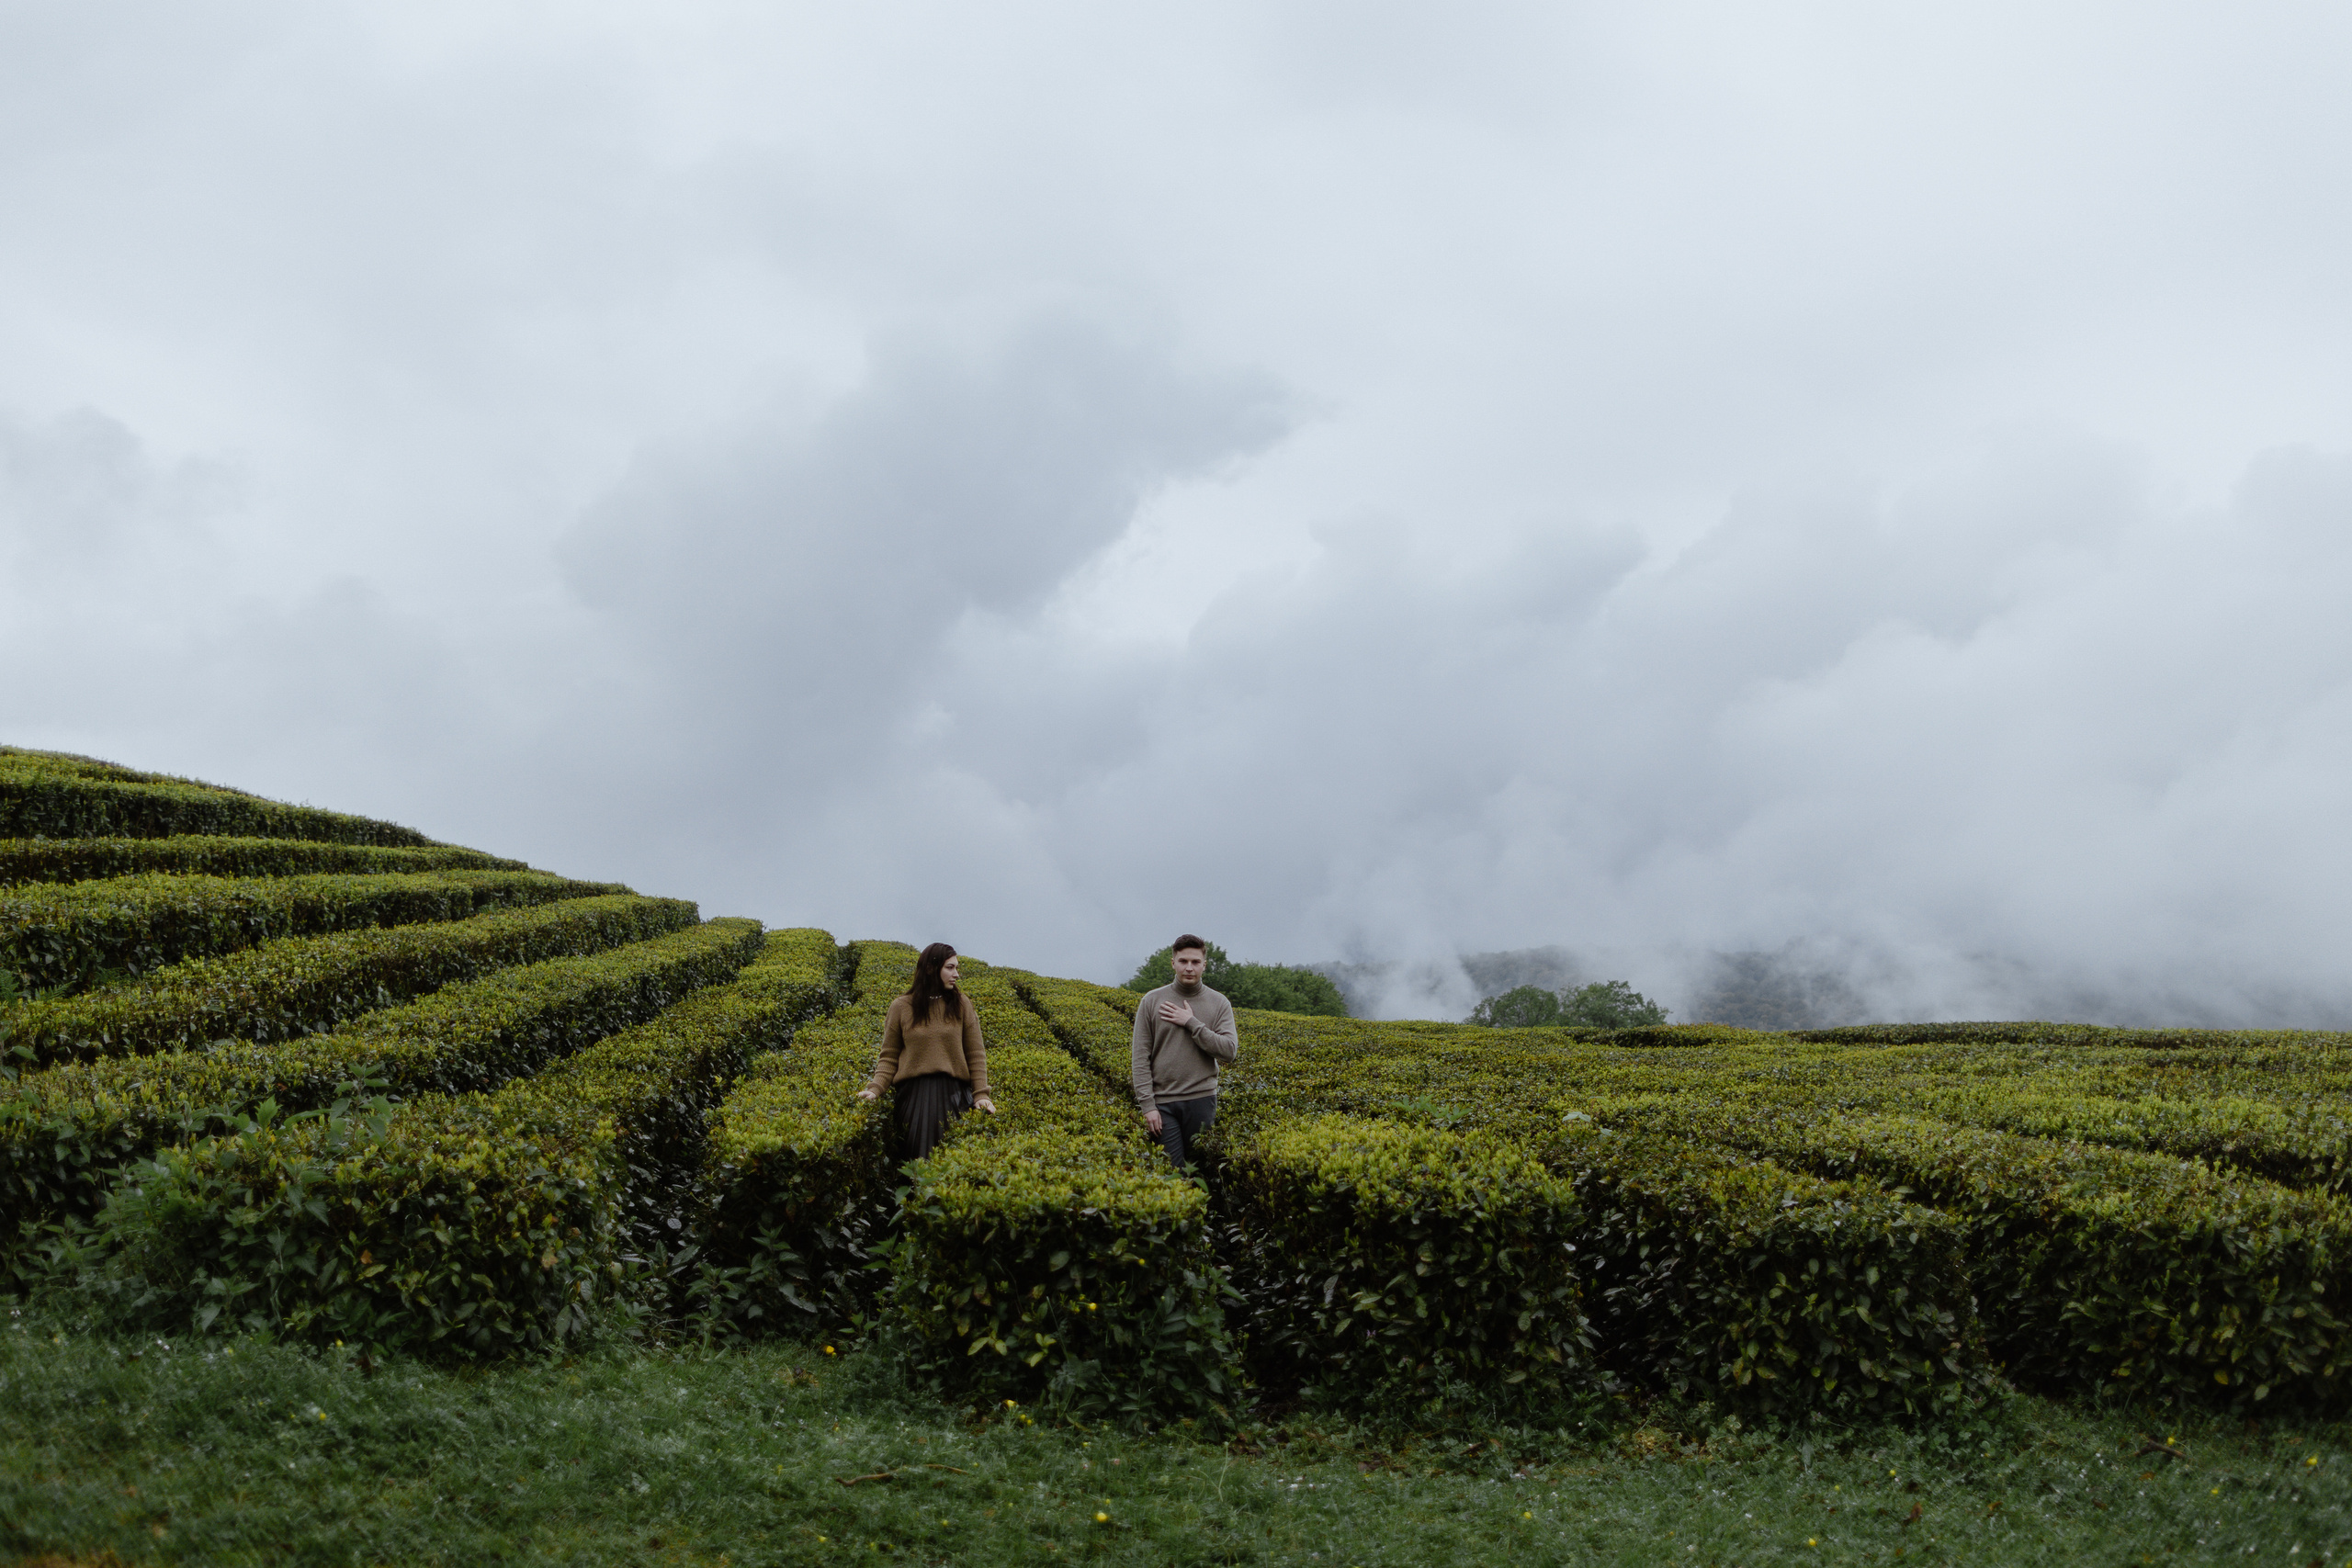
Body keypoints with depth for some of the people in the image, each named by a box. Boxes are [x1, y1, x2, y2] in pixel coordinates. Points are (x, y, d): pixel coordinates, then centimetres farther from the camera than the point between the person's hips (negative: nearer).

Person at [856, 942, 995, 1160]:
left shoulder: (962, 1005, 8)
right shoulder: (901, 1007, 6)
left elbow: (976, 1055, 7)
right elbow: (889, 1057, 8)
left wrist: (981, 1094, -2)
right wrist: (875, 1089, -7)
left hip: (953, 1093, 1)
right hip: (915, 1093, 0)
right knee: (919, 1154, -5)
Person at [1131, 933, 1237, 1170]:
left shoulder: (1219, 1004, 5)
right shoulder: (1152, 1001, 3)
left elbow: (1229, 1051, -7)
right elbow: (1141, 1057, 1)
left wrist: (1192, 1023, -11)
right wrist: (1147, 1104, -7)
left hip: (1201, 1100, 1)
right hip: (1163, 1102, -1)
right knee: (1172, 1169, -7)